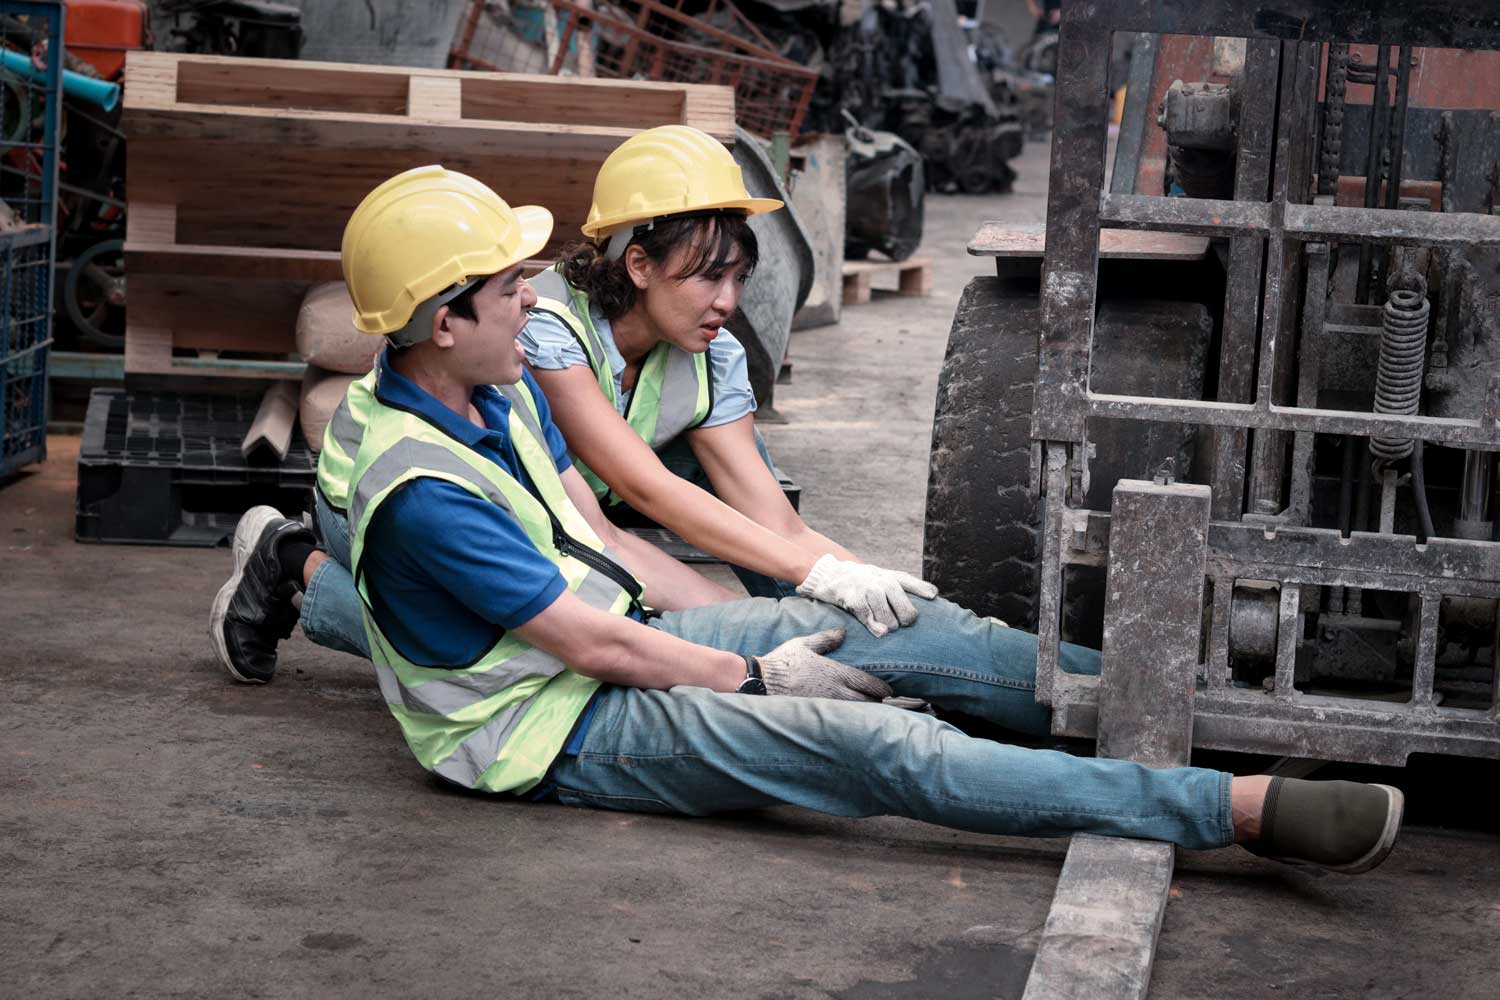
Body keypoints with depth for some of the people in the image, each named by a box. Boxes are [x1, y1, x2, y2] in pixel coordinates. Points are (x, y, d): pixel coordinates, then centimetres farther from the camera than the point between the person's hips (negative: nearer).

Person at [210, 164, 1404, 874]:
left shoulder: (501, 387, 4)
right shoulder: (418, 489, -26)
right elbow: (595, 646, -21)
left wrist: (746, 625, 9)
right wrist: (756, 675, -11)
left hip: (629, 632, 10)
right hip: (556, 729, -10)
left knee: (904, 631, -4)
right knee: (866, 741, -23)